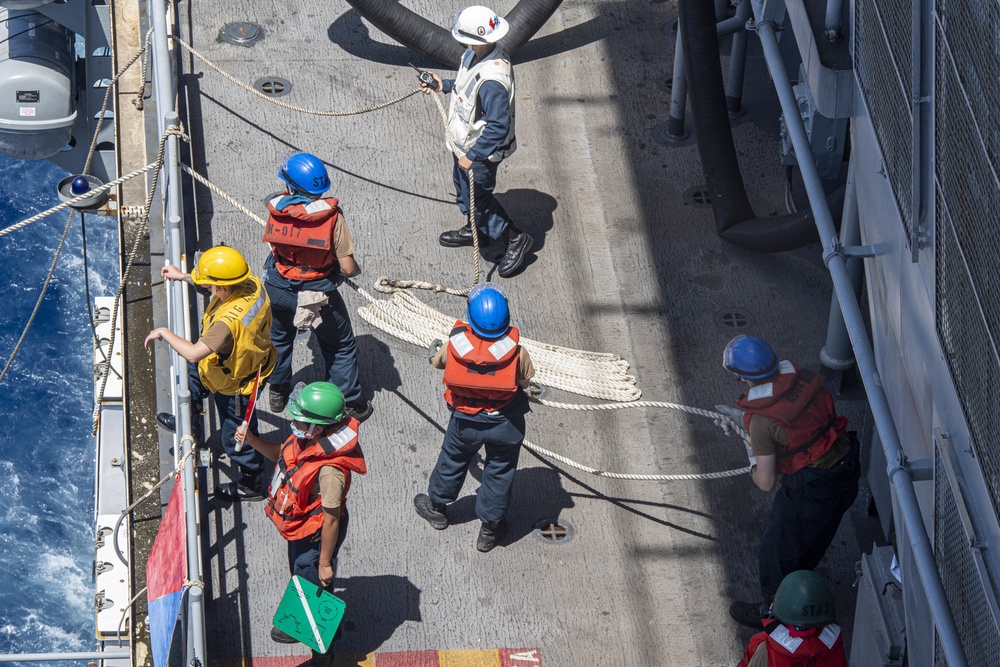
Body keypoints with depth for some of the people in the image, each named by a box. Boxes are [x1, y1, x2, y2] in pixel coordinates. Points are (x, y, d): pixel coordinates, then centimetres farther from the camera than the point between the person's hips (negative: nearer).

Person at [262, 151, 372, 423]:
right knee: (341, 347, 18)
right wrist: (356, 270, 3)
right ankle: (351, 403, 26)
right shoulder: (331, 215, -22)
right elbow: (347, 267, -20)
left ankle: (277, 392, 47)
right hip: (320, 293, -3)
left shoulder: (276, 209, -15)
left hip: (279, 289, 3)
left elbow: (275, 247, 1)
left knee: (280, 337, 31)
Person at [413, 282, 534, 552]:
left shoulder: (455, 345, -23)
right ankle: (490, 527, 35)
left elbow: (437, 360, -1)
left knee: (453, 460, 28)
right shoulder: (515, 350, -27)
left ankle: (437, 506, 51)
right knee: (500, 470, 20)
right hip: (506, 422, -1)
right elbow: (527, 377, -9)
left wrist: (434, 350, 23)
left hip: (466, 420, 1)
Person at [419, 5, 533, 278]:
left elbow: (498, 127, -32)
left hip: (482, 151, -9)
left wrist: (472, 156, -25)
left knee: (479, 199, 9)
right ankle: (474, 230, 53)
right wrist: (444, 85, 7)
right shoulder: (477, 55, -11)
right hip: (465, 143, 9)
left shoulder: (492, 81, -39)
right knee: (464, 187, 29)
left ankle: (515, 239, 28)